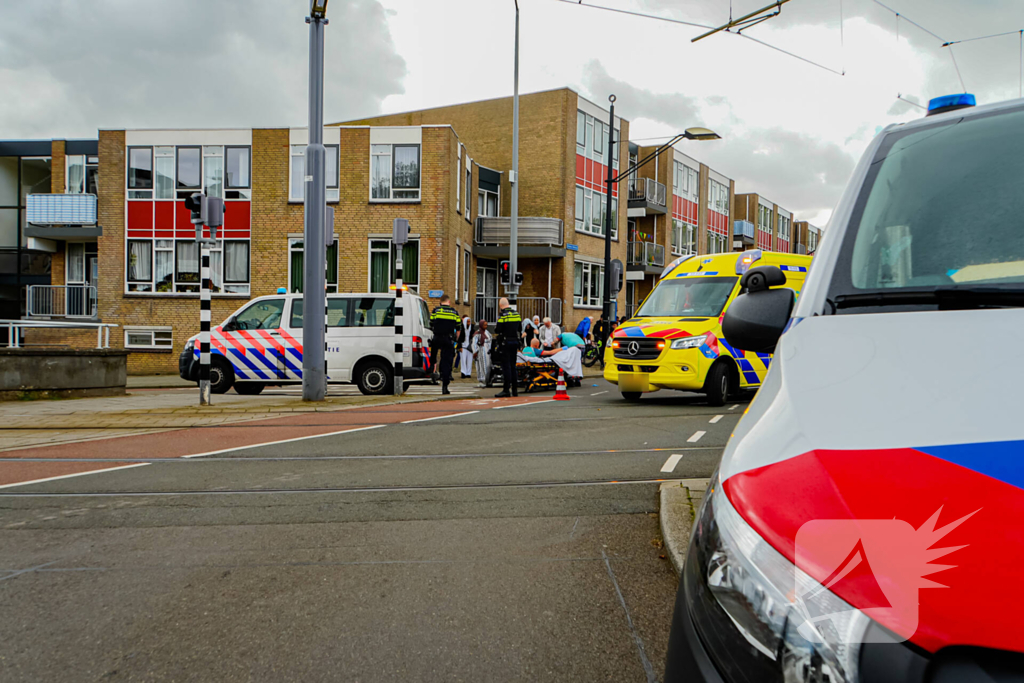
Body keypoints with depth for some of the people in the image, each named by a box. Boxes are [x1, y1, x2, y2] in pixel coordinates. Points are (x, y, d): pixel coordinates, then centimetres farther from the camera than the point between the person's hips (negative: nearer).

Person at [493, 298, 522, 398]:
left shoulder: (503, 314, -13)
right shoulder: (516, 313, 9)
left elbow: (497, 330, -16)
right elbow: (519, 327, 14)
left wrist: (495, 328, 5)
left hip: (505, 343, -6)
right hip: (515, 341, 6)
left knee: (506, 365, -5)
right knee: (512, 365, 13)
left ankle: (506, 390, -7)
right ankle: (515, 389, 15)